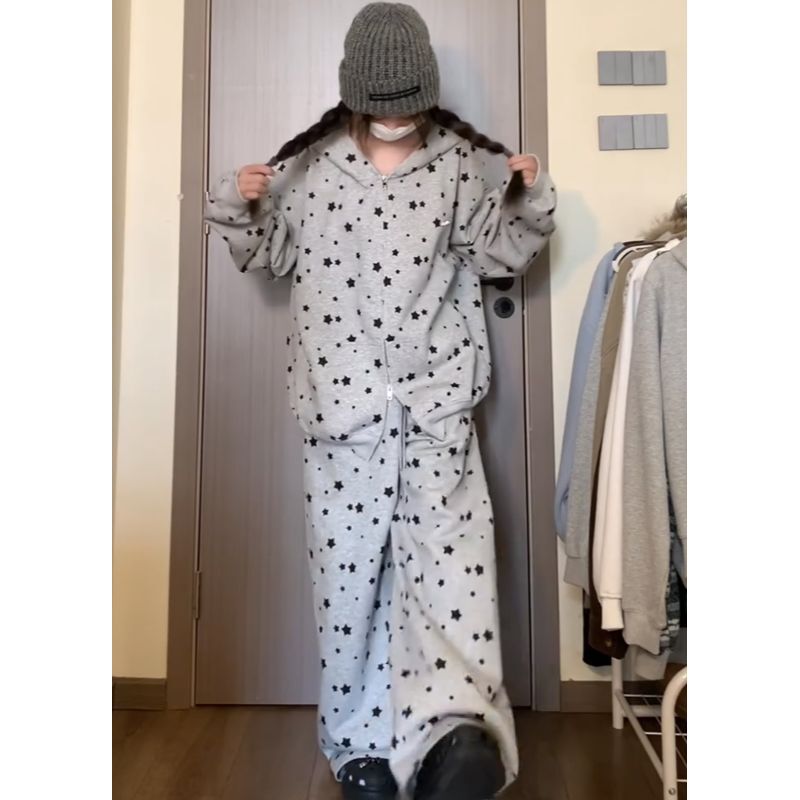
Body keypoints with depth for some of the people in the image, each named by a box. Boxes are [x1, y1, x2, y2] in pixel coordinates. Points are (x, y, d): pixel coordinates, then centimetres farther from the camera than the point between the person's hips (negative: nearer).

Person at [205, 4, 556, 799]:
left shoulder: (457, 164, 8)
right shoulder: (310, 165, 7)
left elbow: (497, 251, 16)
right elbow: (269, 253, 17)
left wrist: (528, 202, 0)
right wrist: (235, 205, -1)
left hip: (436, 399, 1)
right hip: (342, 401, 0)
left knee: (449, 551, -16)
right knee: (348, 564, 3)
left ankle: (456, 728, -17)